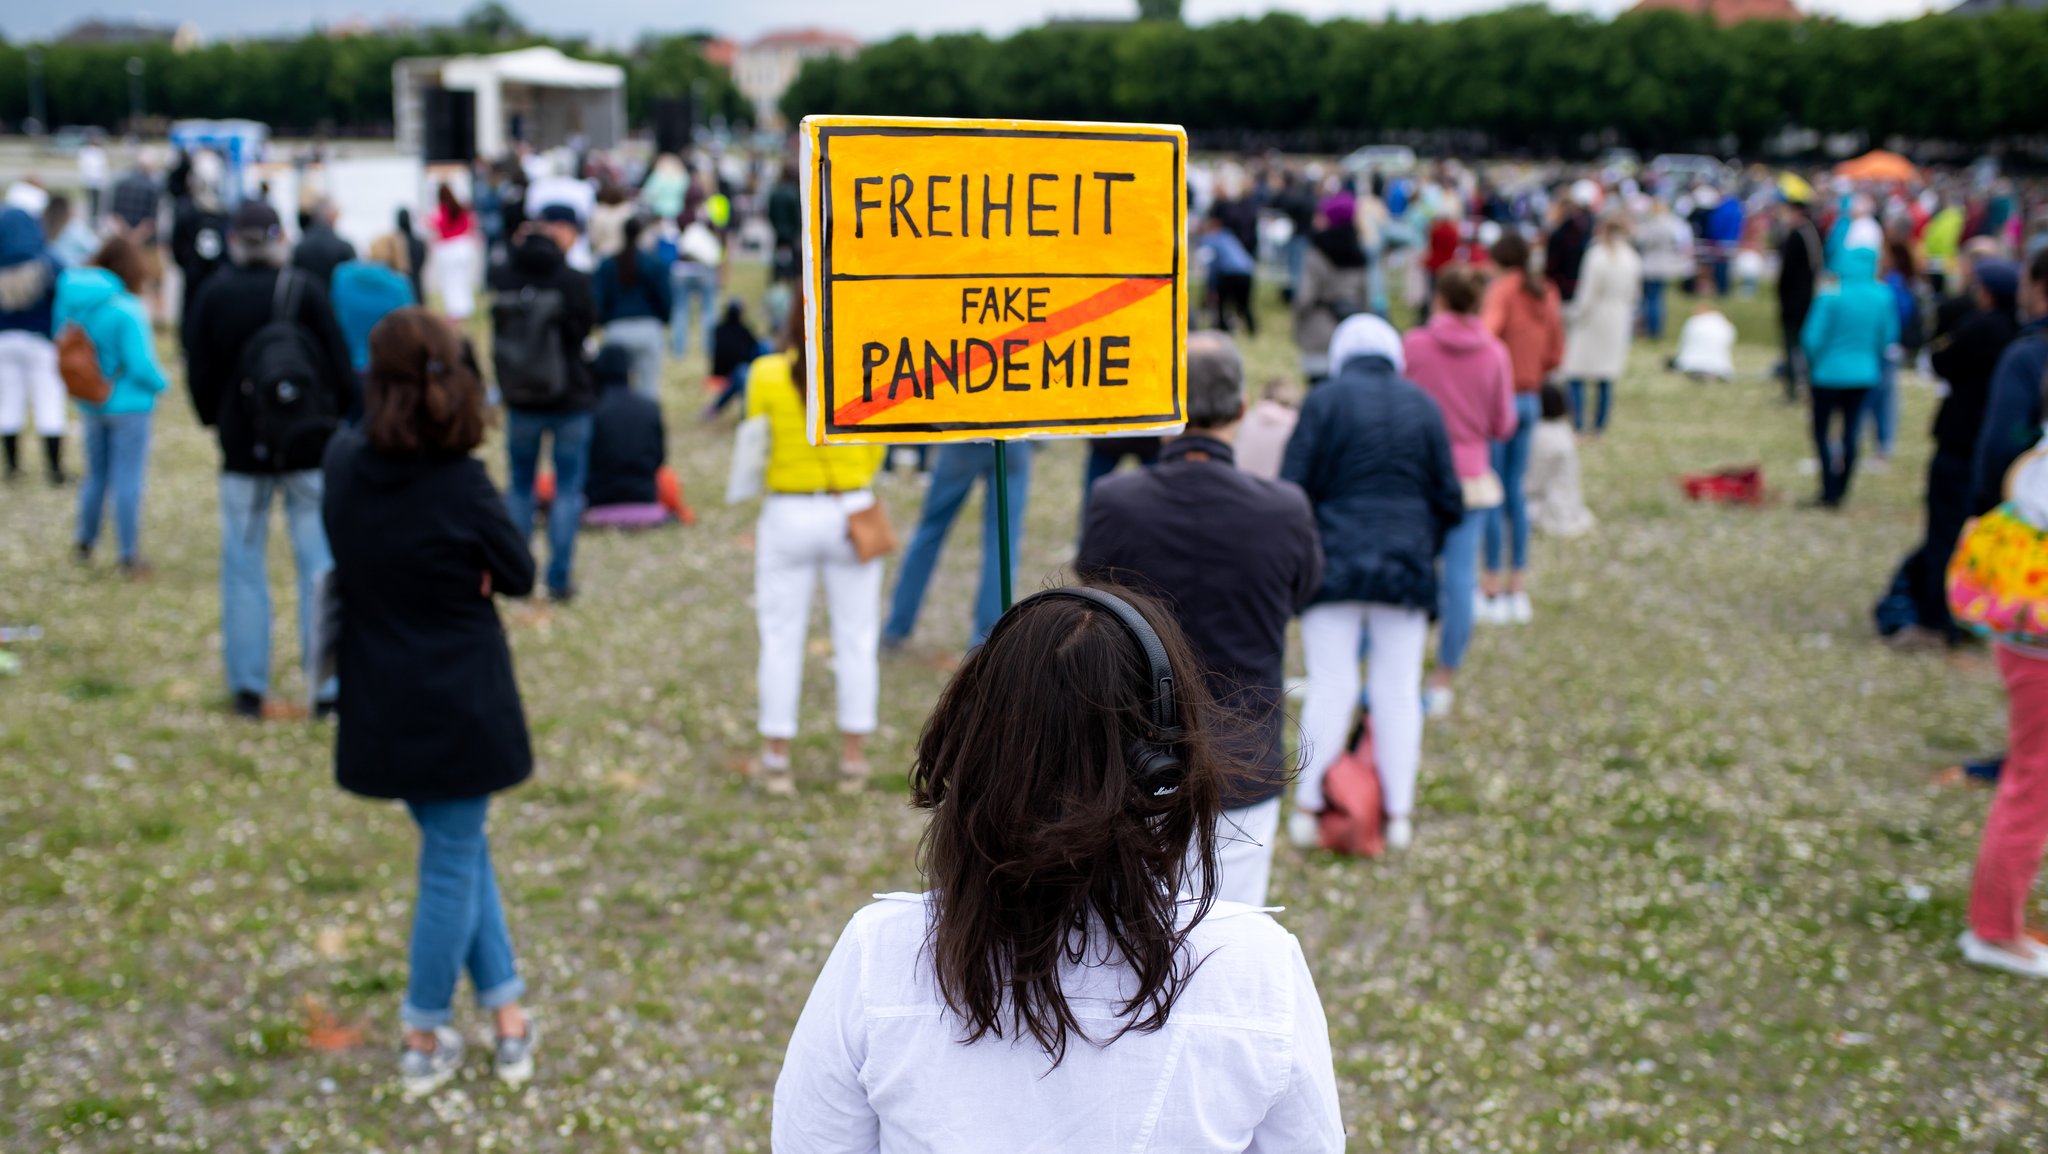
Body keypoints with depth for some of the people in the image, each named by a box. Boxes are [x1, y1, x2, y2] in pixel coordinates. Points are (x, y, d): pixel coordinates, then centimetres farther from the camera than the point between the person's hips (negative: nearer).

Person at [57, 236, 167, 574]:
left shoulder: (71, 300, -2)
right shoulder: (127, 310, -22)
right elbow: (140, 365, -21)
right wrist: (159, 384, -1)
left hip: (90, 404, 6)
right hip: (128, 404, -6)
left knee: (96, 475, 22)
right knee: (128, 481, 3)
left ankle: (84, 542, 35)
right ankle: (129, 558, 9)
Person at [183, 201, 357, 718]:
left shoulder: (212, 295, -2)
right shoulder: (306, 290, -6)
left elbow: (200, 375, 2)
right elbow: (340, 368, -5)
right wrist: (337, 418, 12)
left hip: (243, 448, 1)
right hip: (311, 444, -1)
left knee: (243, 567, 9)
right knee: (320, 564, 4)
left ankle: (248, 687, 11)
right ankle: (329, 685, 3)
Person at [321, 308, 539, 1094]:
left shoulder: (343, 465, -6)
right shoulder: (461, 488, -20)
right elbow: (519, 576, -6)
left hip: (382, 710, 5)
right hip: (460, 707, -5)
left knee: (462, 851, 21)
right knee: (453, 865, 10)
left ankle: (505, 1012, 24)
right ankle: (424, 1040, 21)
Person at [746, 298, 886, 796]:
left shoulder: (767, 375, -9)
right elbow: (873, 455, 1)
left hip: (788, 516, 0)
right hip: (851, 513, 0)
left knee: (781, 640, 9)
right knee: (856, 640, 10)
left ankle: (776, 760, 15)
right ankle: (854, 760, 15)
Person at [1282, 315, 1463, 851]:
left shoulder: (1324, 401, -3)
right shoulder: (1424, 406, 5)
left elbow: (1293, 489, -4)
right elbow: (1449, 498, 8)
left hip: (1334, 565, -2)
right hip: (1405, 568, 2)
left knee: (1330, 687, 2)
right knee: (1398, 691, 7)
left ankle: (1307, 807, 4)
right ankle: (1398, 812, 11)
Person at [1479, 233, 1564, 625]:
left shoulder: (1502, 289, -10)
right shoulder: (1547, 294, 9)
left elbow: (1488, 329, -29)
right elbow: (1555, 356, 12)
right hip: (1530, 401, 7)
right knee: (1515, 492, 14)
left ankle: (1492, 591, 2)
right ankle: (1518, 590, 18)